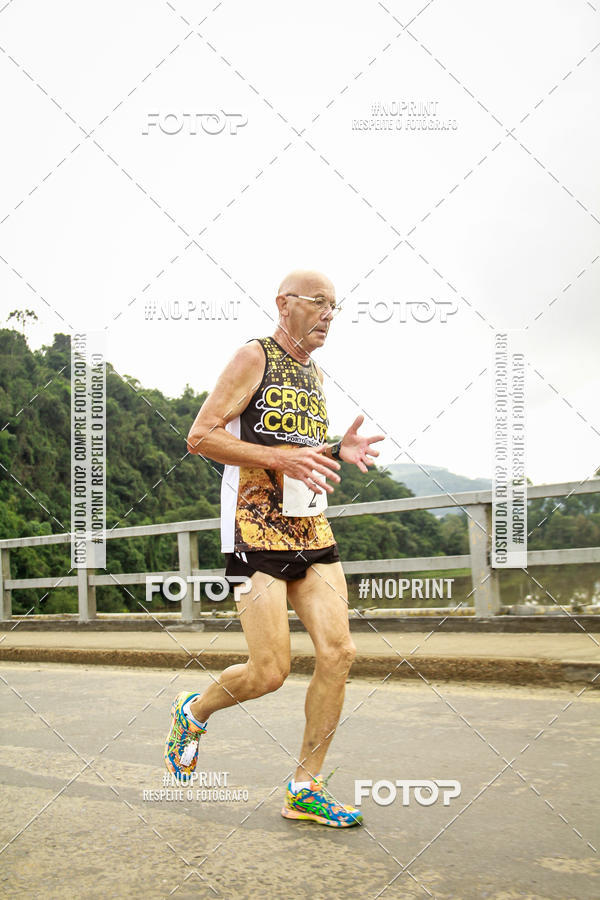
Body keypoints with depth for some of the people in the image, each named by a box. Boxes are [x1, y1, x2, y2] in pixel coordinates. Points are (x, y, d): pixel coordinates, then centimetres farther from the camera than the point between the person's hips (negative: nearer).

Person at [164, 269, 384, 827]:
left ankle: (306, 789, 9)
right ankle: (193, 713, 24)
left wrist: (339, 452, 7)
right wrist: (282, 457, -20)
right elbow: (200, 436, -11)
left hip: (312, 530, 7)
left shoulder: (315, 377, 18)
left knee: (338, 652, -4)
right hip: (257, 530, -7)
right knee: (270, 672, -8)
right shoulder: (254, 357, -4)